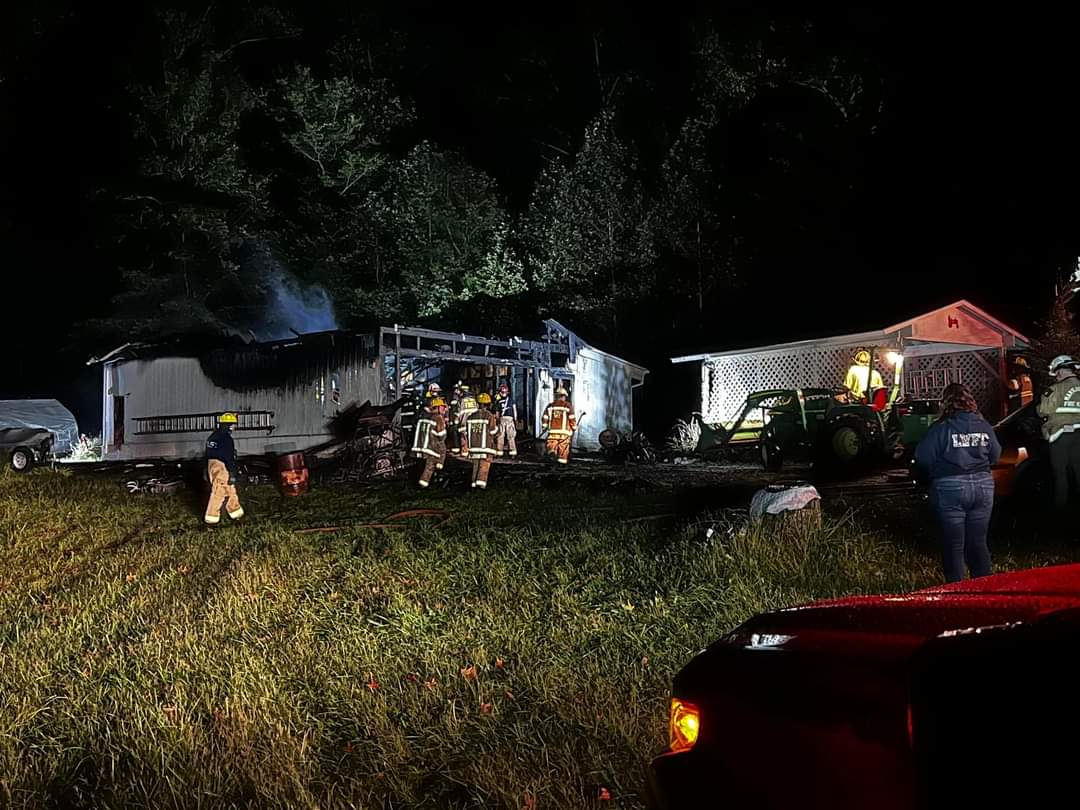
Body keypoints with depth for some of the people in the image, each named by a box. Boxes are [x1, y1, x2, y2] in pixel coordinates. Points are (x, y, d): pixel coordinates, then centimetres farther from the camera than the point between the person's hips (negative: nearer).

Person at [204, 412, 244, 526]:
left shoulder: (213, 436, 13)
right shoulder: (226, 438, -16)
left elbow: (208, 455, 20)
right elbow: (229, 458, -19)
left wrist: (207, 470, 28)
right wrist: (232, 474, -17)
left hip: (212, 465, 9)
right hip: (222, 468, -9)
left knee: (230, 491, 17)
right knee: (218, 493, -4)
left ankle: (236, 513, 25)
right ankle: (211, 518, 0)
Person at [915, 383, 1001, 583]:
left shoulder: (941, 428, -12)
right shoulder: (984, 427, 1)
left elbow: (922, 458, -13)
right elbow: (995, 456, 10)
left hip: (950, 489, -4)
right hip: (983, 486, 4)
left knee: (953, 546, 5)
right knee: (978, 542, 15)